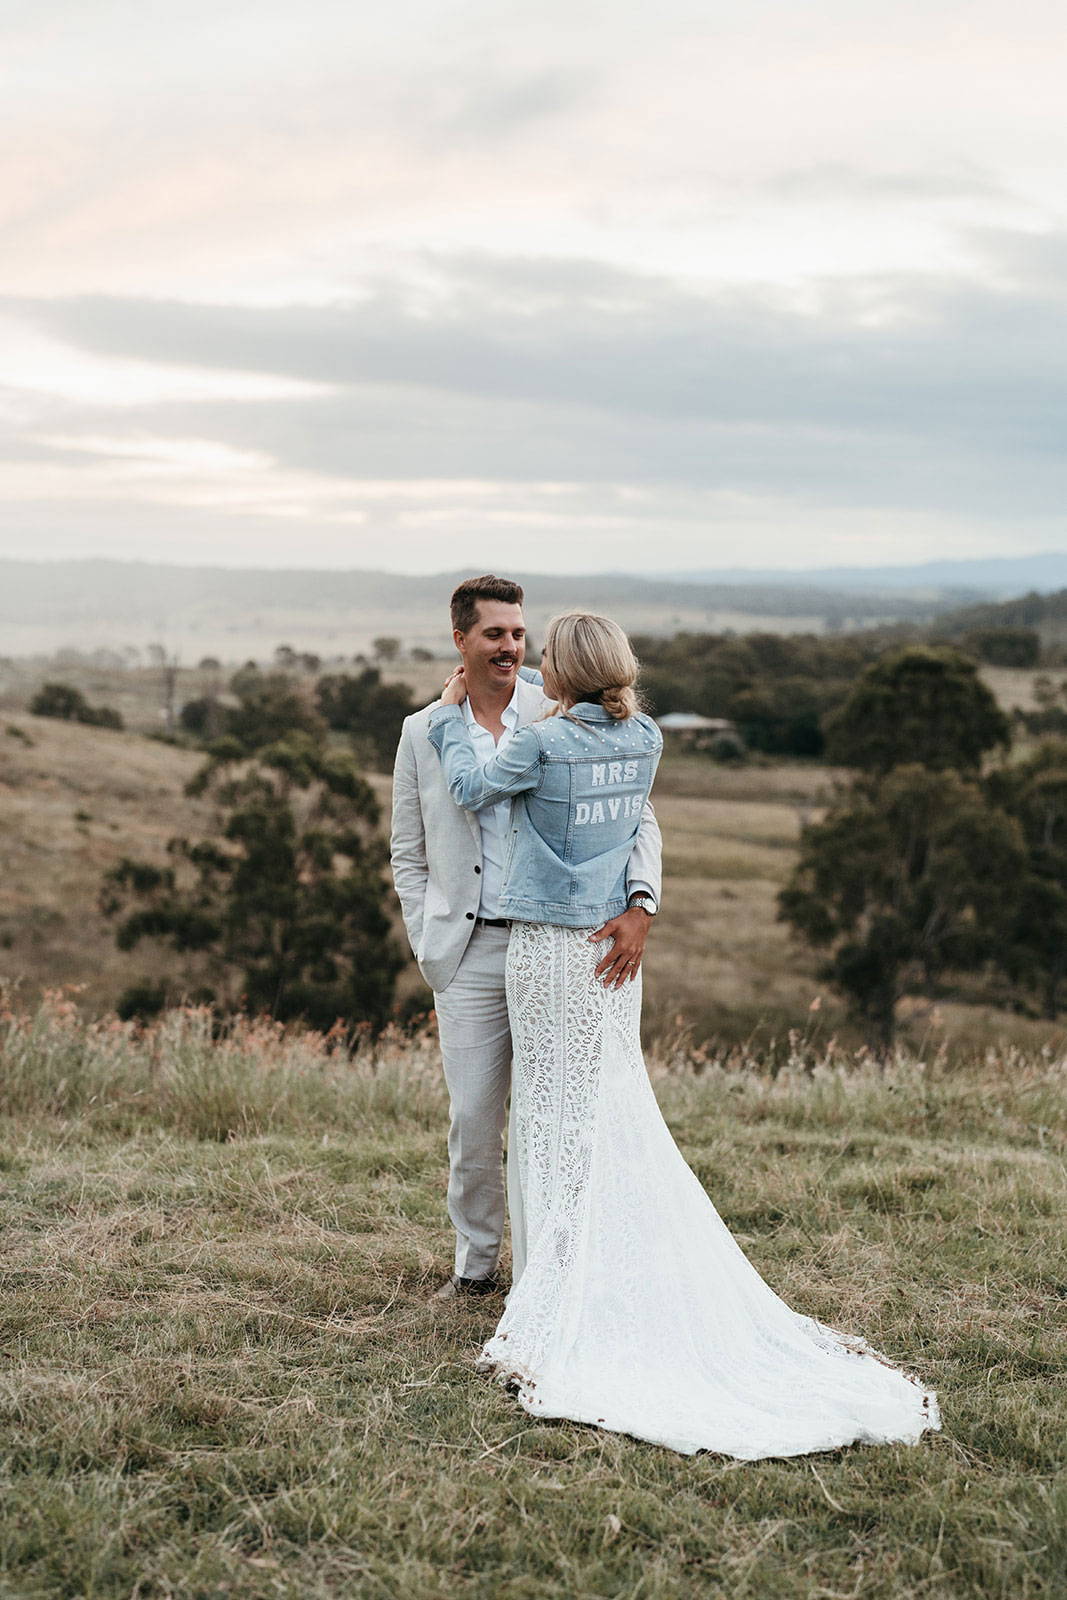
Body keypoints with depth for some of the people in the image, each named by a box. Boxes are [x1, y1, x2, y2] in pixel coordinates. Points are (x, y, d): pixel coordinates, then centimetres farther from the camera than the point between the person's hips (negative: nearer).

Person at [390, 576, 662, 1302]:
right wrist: (429, 949, 5)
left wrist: (640, 907, -17)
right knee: (473, 1119, 6)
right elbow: (409, 853, 12)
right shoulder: (424, 732, 4)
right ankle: (475, 1263, 25)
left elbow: (637, 816, -1)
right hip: (470, 953, 1)